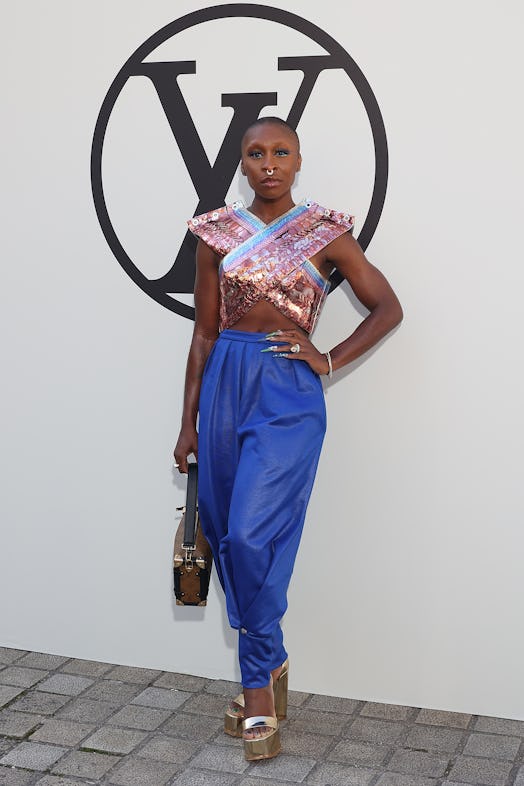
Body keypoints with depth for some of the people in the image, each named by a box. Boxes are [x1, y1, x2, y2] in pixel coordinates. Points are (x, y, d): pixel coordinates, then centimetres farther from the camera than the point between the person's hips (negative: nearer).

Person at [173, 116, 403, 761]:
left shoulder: (325, 232, 1)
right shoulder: (218, 232, 7)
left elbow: (388, 308, 7)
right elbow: (205, 332, 8)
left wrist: (330, 361, -4)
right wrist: (189, 422, 7)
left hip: (288, 394, -4)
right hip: (224, 387, 4)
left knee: (251, 536, -12)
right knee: (225, 536, 7)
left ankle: (258, 683, 5)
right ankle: (267, 669, 25)